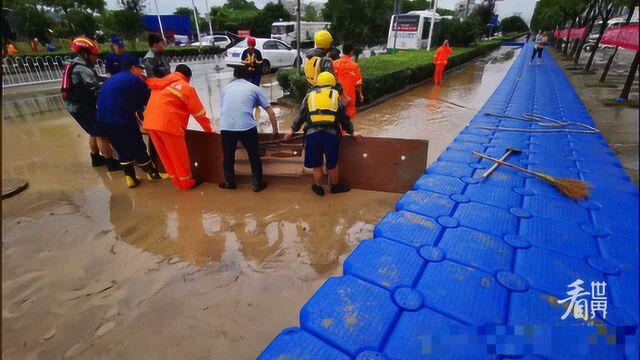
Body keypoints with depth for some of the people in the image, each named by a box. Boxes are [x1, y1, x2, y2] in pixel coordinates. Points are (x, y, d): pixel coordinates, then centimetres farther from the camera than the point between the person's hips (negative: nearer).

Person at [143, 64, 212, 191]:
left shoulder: (160, 83, 20)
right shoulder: (187, 88, 2)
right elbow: (199, 113, 4)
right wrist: (208, 129, 12)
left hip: (150, 123, 7)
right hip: (168, 124, -6)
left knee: (166, 156, 17)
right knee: (179, 157, 9)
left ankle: (178, 182, 29)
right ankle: (187, 183, 22)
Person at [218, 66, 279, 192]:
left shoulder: (226, 87, 23)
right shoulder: (254, 88, 16)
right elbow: (271, 112, 15)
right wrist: (275, 130, 26)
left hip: (226, 127, 3)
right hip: (247, 127, -2)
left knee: (228, 157, 20)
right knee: (254, 156, 15)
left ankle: (230, 183, 36)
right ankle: (258, 184, 25)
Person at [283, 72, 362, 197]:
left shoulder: (310, 95, 15)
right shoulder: (335, 95, 15)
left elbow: (301, 116, 16)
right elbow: (344, 117, 16)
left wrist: (292, 130, 29)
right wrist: (351, 132, 26)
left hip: (312, 134, 0)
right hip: (331, 134, 0)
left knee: (316, 165, 15)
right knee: (332, 164, 17)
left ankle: (318, 188, 31)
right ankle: (335, 187, 35)